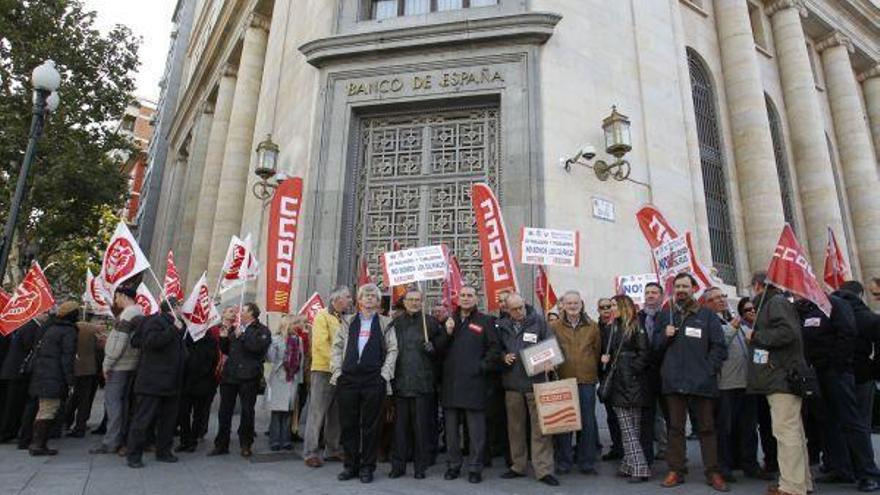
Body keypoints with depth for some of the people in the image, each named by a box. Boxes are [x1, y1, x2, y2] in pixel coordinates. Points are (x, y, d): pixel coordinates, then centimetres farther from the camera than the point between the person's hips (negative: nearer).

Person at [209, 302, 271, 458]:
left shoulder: (262, 330, -2)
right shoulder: (235, 329, 17)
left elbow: (258, 346, -19)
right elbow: (226, 350, 21)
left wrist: (242, 336, -13)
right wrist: (223, 338, 3)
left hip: (248, 376, -5)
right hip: (229, 374, 6)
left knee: (247, 411, 3)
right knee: (224, 410, 8)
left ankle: (246, 445, 15)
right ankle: (221, 445, 19)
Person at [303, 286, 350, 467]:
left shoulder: (344, 319, 14)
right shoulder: (323, 316, -7)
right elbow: (321, 343, -16)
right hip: (323, 370, -7)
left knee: (335, 413, 12)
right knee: (317, 412, -2)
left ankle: (332, 449, 22)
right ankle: (310, 452, 5)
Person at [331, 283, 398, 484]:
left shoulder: (385, 323, 8)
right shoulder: (349, 322, 15)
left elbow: (392, 350, 3)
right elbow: (337, 347, 11)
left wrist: (384, 373, -6)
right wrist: (337, 370, 0)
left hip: (374, 381, -2)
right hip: (348, 379, 2)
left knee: (371, 425, 3)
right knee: (348, 424, 7)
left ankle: (367, 467, 15)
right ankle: (351, 465, 20)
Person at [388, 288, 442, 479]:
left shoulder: (430, 322, 5)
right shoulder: (396, 323, 9)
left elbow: (440, 351, 11)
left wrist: (432, 349, -11)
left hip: (423, 382, -1)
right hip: (400, 382, 1)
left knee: (421, 425, 4)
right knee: (400, 424, 6)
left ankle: (420, 466, 16)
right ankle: (398, 465, 17)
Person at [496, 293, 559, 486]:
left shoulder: (538, 321, -2)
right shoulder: (501, 326, 5)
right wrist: (503, 357, -6)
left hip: (536, 381, -3)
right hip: (512, 383, 3)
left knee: (540, 427, -1)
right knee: (515, 427, 13)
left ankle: (543, 469, 8)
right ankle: (518, 465, 27)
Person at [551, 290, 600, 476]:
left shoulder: (592, 326, 8)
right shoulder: (554, 326, 3)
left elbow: (598, 351, 12)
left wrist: (593, 372, 7)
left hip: (587, 380, 1)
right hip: (562, 380, -1)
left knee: (588, 423, 7)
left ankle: (587, 461, 20)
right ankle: (563, 461, 16)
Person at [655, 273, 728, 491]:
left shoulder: (707, 315, 7)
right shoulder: (665, 315, 13)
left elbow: (719, 346, 2)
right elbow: (655, 347, 14)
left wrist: (709, 369, -8)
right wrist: (665, 336, -5)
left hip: (701, 381, -2)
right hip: (673, 381, 2)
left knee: (707, 427, 6)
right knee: (675, 427, 7)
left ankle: (713, 472, 16)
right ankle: (675, 470, 14)